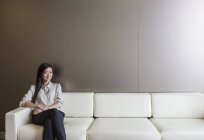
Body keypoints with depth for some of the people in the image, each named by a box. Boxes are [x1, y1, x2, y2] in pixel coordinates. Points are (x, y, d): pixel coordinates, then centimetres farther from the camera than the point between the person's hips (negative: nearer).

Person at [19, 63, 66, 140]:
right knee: (54, 111, -37)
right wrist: (38, 106, -9)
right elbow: (23, 102, 7)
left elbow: (60, 103, 7)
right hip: (38, 116, -1)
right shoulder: (34, 87, 20)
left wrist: (46, 108, -9)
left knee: (49, 121, -39)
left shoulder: (57, 86, 21)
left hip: (55, 114, 1)